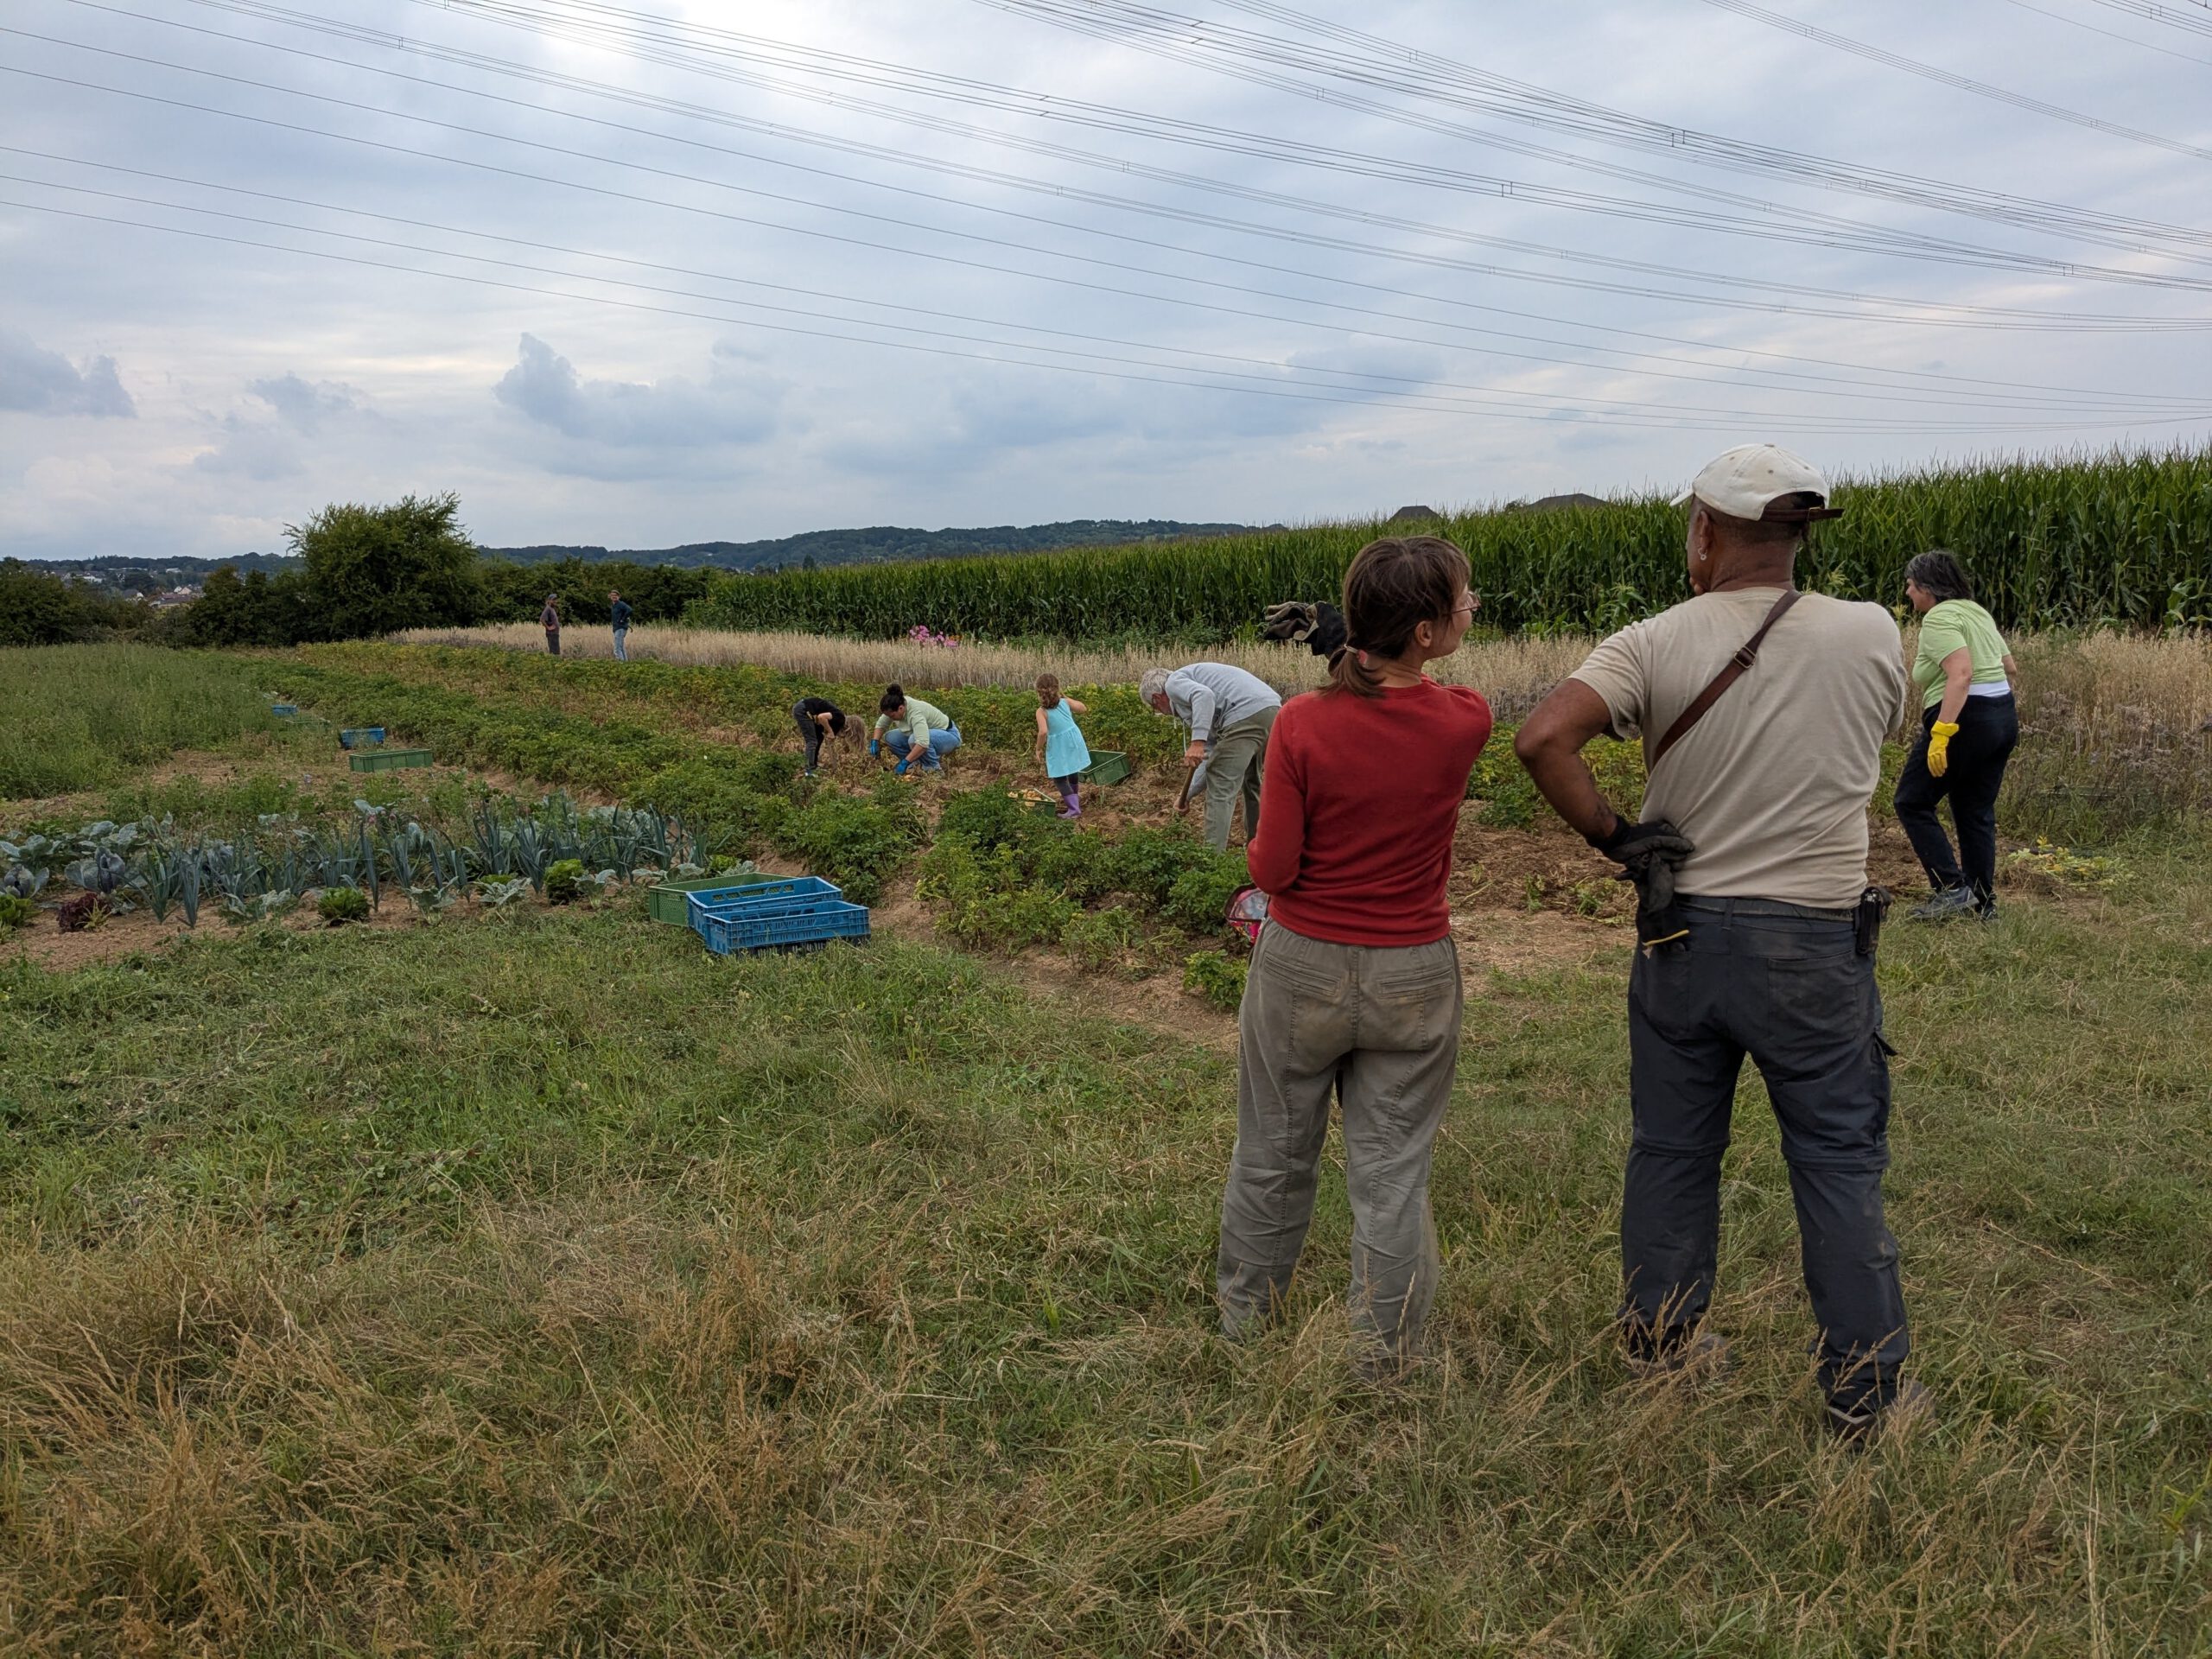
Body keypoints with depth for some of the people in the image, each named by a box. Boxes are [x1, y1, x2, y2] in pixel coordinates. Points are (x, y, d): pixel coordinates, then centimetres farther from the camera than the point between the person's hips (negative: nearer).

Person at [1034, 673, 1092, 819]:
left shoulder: (1042, 711, -17)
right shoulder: (1065, 702, -4)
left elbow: (1043, 732, -28)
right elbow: (1083, 709, 12)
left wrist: (1038, 749, -14)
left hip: (1059, 747, -5)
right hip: (1074, 741, 6)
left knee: (1059, 779, 4)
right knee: (1073, 770, 29)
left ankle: (1074, 808, -8)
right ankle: (1074, 796, 53)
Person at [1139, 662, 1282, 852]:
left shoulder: (1174, 683, 8)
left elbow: (1204, 695, -17)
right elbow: (1211, 758, 32)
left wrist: (1197, 741, -21)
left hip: (1245, 714, -10)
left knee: (1220, 791, -2)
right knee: (1251, 784, 26)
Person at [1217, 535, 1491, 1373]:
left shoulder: (1302, 724, -17)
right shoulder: (1466, 722, -12)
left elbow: (1272, 871, -12)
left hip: (1302, 968, 0)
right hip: (1415, 977, 0)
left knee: (1272, 1157, 18)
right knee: (1393, 1173, 12)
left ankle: (1242, 1327, 39)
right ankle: (1385, 1365, 25)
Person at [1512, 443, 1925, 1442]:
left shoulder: (1653, 646, -11)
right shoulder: (1872, 635, -7)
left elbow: (1543, 738, -25)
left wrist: (1611, 839, -11)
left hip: (1681, 933, 1)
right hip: (1816, 947, -1)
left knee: (1670, 1152, 16)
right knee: (1840, 1167, 12)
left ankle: (1658, 1343, 32)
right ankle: (1865, 1394, 22)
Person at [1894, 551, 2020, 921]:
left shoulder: (1939, 618, -12)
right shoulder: (1976, 612, 16)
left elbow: (1961, 673, -25)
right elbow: (2011, 668, 21)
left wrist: (1941, 732, -29)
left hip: (1964, 720, -10)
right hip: (2005, 718, 10)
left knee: (1912, 802, 0)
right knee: (1976, 811, 14)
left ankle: (1951, 888, -6)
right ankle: (1983, 903, 17)